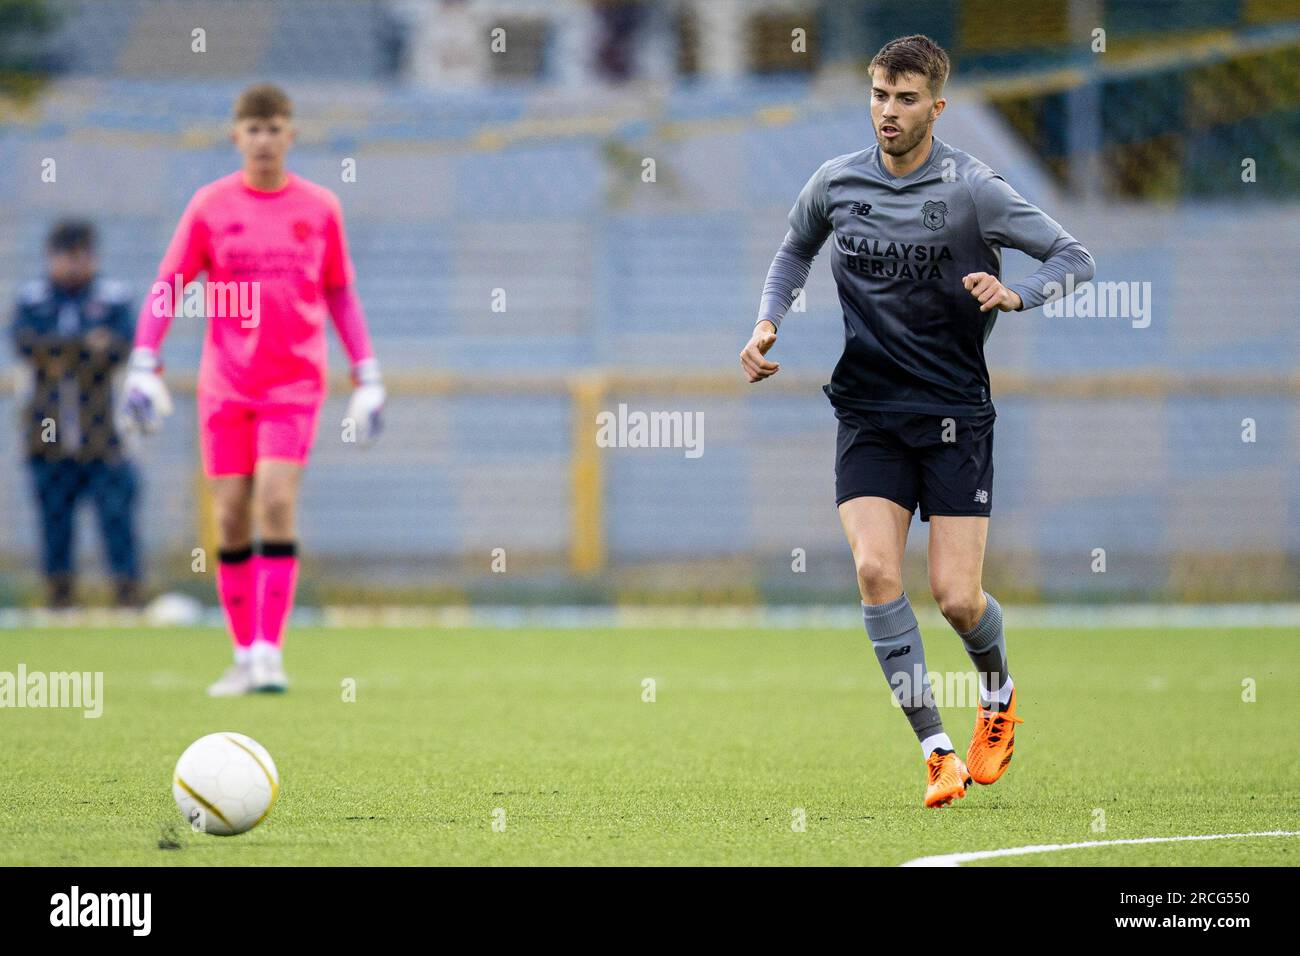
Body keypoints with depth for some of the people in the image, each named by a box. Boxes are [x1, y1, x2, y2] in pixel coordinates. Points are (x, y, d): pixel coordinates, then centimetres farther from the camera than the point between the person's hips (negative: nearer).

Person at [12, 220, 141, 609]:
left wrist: (60, 355, -19)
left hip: (101, 434, -1)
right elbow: (25, 343, -10)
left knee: (115, 511, -6)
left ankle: (128, 591, -4)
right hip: (48, 433, 1)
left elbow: (119, 349, -10)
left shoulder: (113, 298, 5)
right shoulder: (31, 299, 8)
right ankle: (59, 589, 9)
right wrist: (85, 343, -18)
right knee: (53, 516, 3)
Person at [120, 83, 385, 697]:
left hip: (295, 382, -1)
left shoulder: (319, 208, 4)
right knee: (232, 518, 1)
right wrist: (143, 365, -6)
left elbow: (340, 295, 13)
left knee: (277, 502, -16)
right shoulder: (210, 207, 2)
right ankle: (244, 657, 13)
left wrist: (367, 376, 10)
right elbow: (166, 290, 5)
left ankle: (269, 654, -16)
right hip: (225, 386, 1)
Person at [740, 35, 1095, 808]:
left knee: (957, 598, -7)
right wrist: (769, 322, 7)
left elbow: (1074, 257, -6)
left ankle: (999, 693, 29)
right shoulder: (835, 184, 2)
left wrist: (1017, 295, -25)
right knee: (877, 571, -19)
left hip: (955, 412, -2)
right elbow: (797, 250, 24)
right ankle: (937, 750, -12)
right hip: (868, 413, 2)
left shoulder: (971, 189, -9)